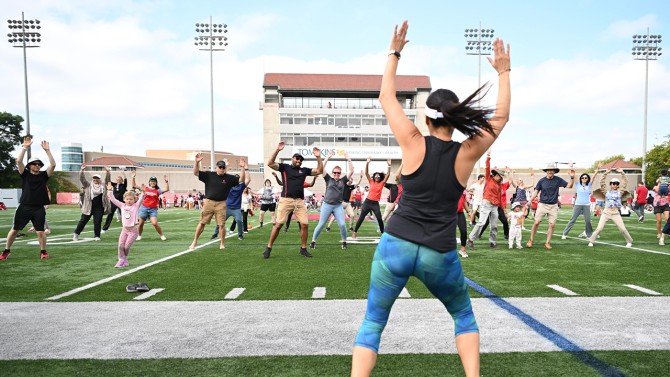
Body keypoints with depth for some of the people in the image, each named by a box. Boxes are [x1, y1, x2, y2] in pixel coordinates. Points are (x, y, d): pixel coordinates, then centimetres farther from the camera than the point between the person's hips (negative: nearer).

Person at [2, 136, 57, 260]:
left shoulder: (43, 175, 6)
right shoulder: (25, 174, 5)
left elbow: (53, 165, -7)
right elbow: (18, 161, -10)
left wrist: (47, 150, -13)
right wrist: (25, 147, -16)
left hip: (39, 209, 0)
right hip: (24, 207, 0)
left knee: (40, 232, 1)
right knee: (14, 230, 10)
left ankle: (43, 251, 16)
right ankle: (6, 251, 26)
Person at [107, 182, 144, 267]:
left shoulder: (136, 206, -4)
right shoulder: (122, 206, 5)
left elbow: (140, 199, -19)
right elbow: (113, 199, 3)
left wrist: (143, 193, -35)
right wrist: (110, 191, -6)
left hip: (133, 230, -4)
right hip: (124, 229, 4)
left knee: (127, 246, -4)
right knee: (121, 245, -4)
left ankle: (125, 258, 22)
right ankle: (121, 260, 10)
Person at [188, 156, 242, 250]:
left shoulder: (229, 178, 4)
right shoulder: (209, 175, 3)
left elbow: (241, 180, -2)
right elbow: (196, 173, -2)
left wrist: (243, 168, -13)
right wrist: (196, 162, -17)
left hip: (221, 204, 0)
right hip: (208, 202, 0)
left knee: (221, 224, 1)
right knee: (201, 223, 4)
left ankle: (222, 244, 14)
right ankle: (194, 242, 16)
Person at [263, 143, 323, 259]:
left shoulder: (304, 170, 16)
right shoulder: (285, 167, 6)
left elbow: (320, 171, 14)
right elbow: (270, 163, -7)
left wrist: (318, 157, 3)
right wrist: (277, 150, -15)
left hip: (300, 201, 4)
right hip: (286, 200, -4)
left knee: (304, 224, 0)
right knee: (278, 224, -4)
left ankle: (303, 249, 14)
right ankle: (268, 248, 8)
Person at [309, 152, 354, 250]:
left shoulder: (343, 181, 6)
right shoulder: (328, 179, 5)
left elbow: (351, 171, -1)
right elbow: (321, 168, -5)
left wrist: (348, 159, -6)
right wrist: (328, 157, -8)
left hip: (338, 206, 1)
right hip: (327, 205, -1)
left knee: (342, 224, -8)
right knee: (321, 224, 1)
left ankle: (344, 242, 11)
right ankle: (313, 241, 13)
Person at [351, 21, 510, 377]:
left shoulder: (414, 144, -5)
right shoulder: (466, 153, -3)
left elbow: (386, 98, 6)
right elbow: (500, 117, 13)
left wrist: (395, 54, 15)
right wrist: (504, 72, 21)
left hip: (396, 245, -1)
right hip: (440, 255, 1)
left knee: (373, 322, 12)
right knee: (464, 316, 28)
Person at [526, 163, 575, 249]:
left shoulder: (558, 180, -1)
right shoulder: (542, 180, -1)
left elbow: (569, 186, -7)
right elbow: (536, 192, 4)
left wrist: (572, 177, -23)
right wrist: (529, 202, -3)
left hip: (553, 206, 1)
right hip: (542, 204, -1)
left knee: (552, 225, 0)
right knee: (536, 223, -4)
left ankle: (547, 243, 11)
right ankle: (531, 241, 9)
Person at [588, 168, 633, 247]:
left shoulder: (620, 192, 9)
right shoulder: (607, 191, 7)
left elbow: (625, 183, 4)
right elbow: (602, 182, 0)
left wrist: (622, 173, -2)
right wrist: (606, 173, -8)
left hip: (615, 213, 1)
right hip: (606, 212, -1)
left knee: (623, 229, 2)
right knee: (599, 228, -6)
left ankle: (629, 242, 21)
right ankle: (591, 241, 0)